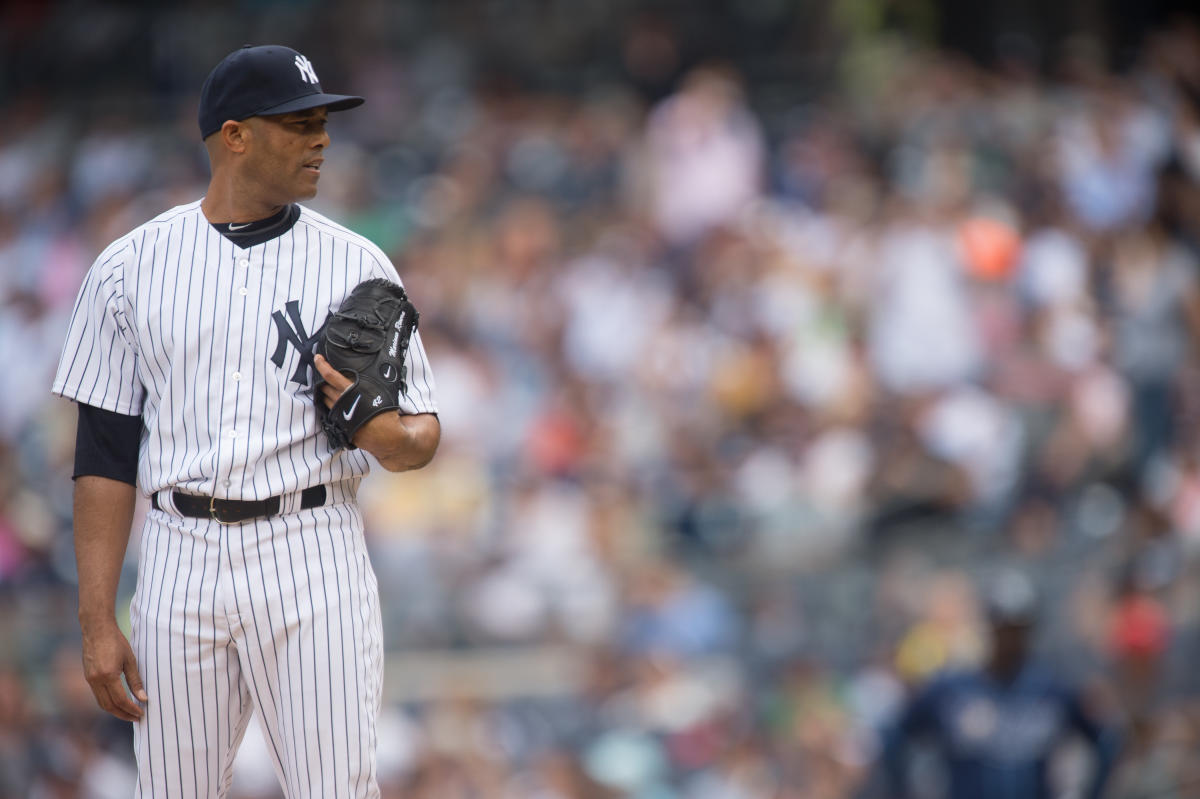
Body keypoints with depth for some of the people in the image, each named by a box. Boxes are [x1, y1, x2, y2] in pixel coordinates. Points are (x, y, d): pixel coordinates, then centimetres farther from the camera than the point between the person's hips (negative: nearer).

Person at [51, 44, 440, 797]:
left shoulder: (357, 266, 5)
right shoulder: (130, 268, 5)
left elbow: (422, 435, 6)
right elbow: (106, 453, 5)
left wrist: (384, 433, -19)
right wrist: (98, 622, -1)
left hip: (312, 564, -1)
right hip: (182, 563, 1)